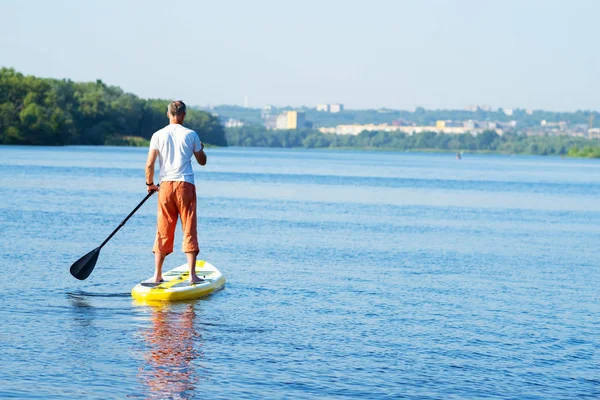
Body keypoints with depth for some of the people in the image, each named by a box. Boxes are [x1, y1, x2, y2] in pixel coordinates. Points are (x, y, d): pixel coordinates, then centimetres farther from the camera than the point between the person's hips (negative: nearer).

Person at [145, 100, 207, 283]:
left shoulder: (158, 135, 2)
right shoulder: (191, 135, 0)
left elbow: (149, 164, -2)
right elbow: (202, 161, 10)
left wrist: (150, 183, 14)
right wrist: (201, 148, 31)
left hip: (166, 186, 2)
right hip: (185, 185, -2)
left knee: (163, 232, 7)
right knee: (189, 230, 1)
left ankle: (157, 275, 9)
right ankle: (192, 274, -4)